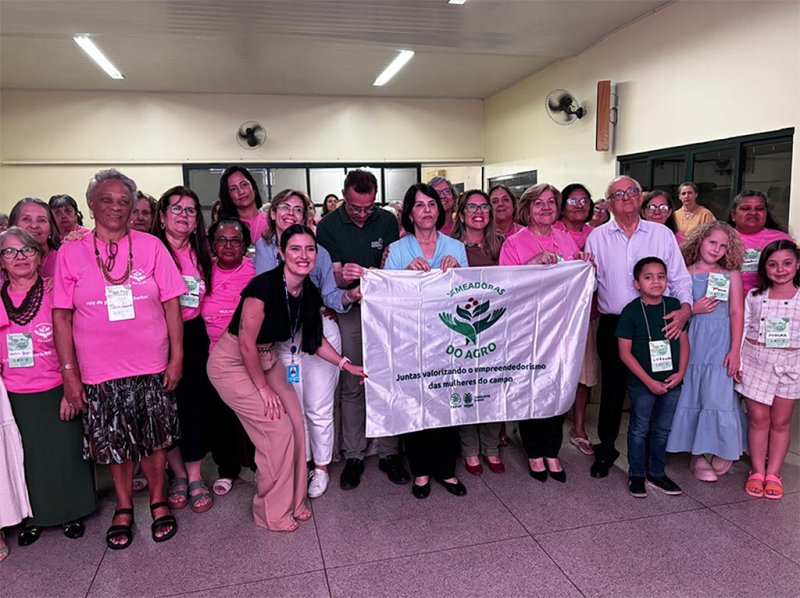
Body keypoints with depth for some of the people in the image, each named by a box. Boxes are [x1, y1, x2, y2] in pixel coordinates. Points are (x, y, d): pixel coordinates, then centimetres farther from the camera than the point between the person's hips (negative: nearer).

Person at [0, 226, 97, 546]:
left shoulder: (54, 293, -4)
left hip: (56, 392, -2)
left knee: (65, 454, 7)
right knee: (27, 458, 11)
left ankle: (72, 512, 27)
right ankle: (34, 516, 31)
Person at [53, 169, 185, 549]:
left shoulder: (150, 246, -1)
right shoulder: (71, 253, -1)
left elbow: (170, 304, 0)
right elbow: (61, 316, 0)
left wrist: (177, 356, -3)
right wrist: (68, 371, -4)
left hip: (152, 366, 0)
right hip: (100, 371, 1)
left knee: (154, 438, 10)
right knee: (114, 442, 13)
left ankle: (158, 500, 31)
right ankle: (123, 507, 33)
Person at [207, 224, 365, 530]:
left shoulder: (310, 293, -5)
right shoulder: (265, 285, -28)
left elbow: (313, 338, 9)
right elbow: (246, 344, -23)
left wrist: (346, 364, 3)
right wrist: (263, 388, -14)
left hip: (267, 359, 7)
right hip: (232, 363, -7)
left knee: (296, 426, 2)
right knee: (278, 430, -9)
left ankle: (292, 501, 24)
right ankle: (273, 512, 13)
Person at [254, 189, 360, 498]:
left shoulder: (318, 252, -3)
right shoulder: (261, 249, 1)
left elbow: (330, 295, -2)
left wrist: (349, 295, -22)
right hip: (282, 339, 2)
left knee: (318, 409, 3)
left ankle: (321, 468, 21)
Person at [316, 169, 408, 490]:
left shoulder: (387, 221, 0)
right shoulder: (328, 226, -4)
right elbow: (333, 277, -6)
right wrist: (343, 275, -29)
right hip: (349, 311, -1)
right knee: (352, 385, 4)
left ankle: (388, 453, 18)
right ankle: (353, 456, 16)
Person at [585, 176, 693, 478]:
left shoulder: (662, 234, 6)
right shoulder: (597, 237, 5)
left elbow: (680, 277, 4)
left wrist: (685, 308, -12)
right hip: (613, 326, 0)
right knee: (612, 389, 7)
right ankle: (606, 449, 24)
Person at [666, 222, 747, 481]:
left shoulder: (732, 275, 5)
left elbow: (737, 314, 0)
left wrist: (735, 350, -6)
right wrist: (693, 309, -13)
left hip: (720, 346, 0)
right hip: (691, 344, 1)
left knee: (718, 397, -5)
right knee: (691, 397, 3)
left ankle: (722, 451, 15)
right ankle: (697, 455, 15)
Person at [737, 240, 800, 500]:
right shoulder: (755, 296, 2)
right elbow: (742, 330, 3)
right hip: (756, 362, 0)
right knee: (758, 418, 6)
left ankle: (773, 473, 21)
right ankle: (757, 471, 19)